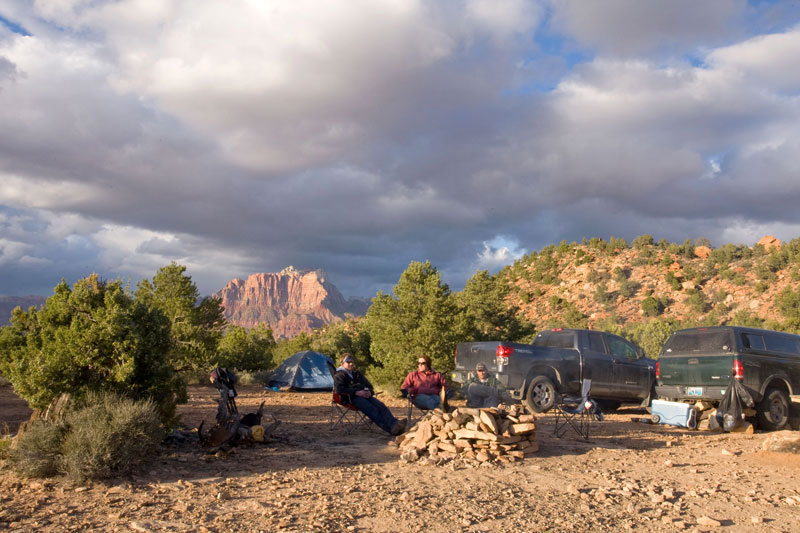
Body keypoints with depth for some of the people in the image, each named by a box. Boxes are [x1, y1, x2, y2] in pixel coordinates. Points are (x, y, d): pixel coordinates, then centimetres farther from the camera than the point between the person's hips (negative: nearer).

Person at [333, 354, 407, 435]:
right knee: (371, 408, -33)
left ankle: (395, 424, -46)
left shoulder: (357, 374, 33)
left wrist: (370, 392, 5)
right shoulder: (339, 375, 13)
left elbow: (369, 386, 32)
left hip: (364, 395, 6)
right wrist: (356, 392, -15)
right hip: (351, 398, -6)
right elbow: (339, 390, -6)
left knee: (380, 405, -24)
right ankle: (390, 429, -50)